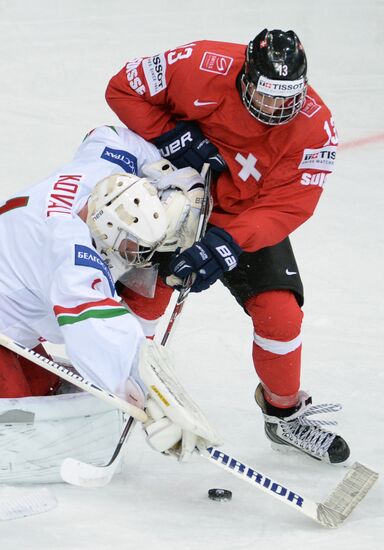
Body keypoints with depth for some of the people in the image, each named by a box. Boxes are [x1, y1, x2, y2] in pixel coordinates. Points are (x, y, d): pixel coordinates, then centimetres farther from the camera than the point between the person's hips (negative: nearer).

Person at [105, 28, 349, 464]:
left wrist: (227, 242, -38)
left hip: (247, 218, 1)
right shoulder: (201, 68, -28)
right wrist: (172, 137, -26)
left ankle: (286, 414, 16)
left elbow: (285, 208, -25)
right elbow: (124, 88, -16)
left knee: (279, 311, -7)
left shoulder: (315, 129, -23)